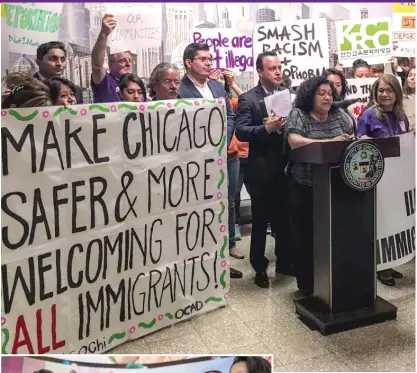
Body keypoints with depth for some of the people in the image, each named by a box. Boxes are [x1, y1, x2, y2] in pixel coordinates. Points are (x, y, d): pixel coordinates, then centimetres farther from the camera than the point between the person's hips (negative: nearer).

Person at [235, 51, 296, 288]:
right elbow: (241, 132, -15)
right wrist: (267, 128, -27)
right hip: (262, 168, -4)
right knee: (261, 220, 8)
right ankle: (260, 267, 22)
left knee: (286, 217, 13)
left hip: (287, 165, 4)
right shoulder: (248, 99, -5)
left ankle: (285, 261, 30)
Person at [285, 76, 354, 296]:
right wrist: (330, 142, -23)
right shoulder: (298, 115, -4)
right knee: (306, 236, 6)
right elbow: (295, 142, -19)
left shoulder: (339, 114, 10)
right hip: (305, 186, -3)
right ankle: (307, 285, 19)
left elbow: (351, 139, 11)